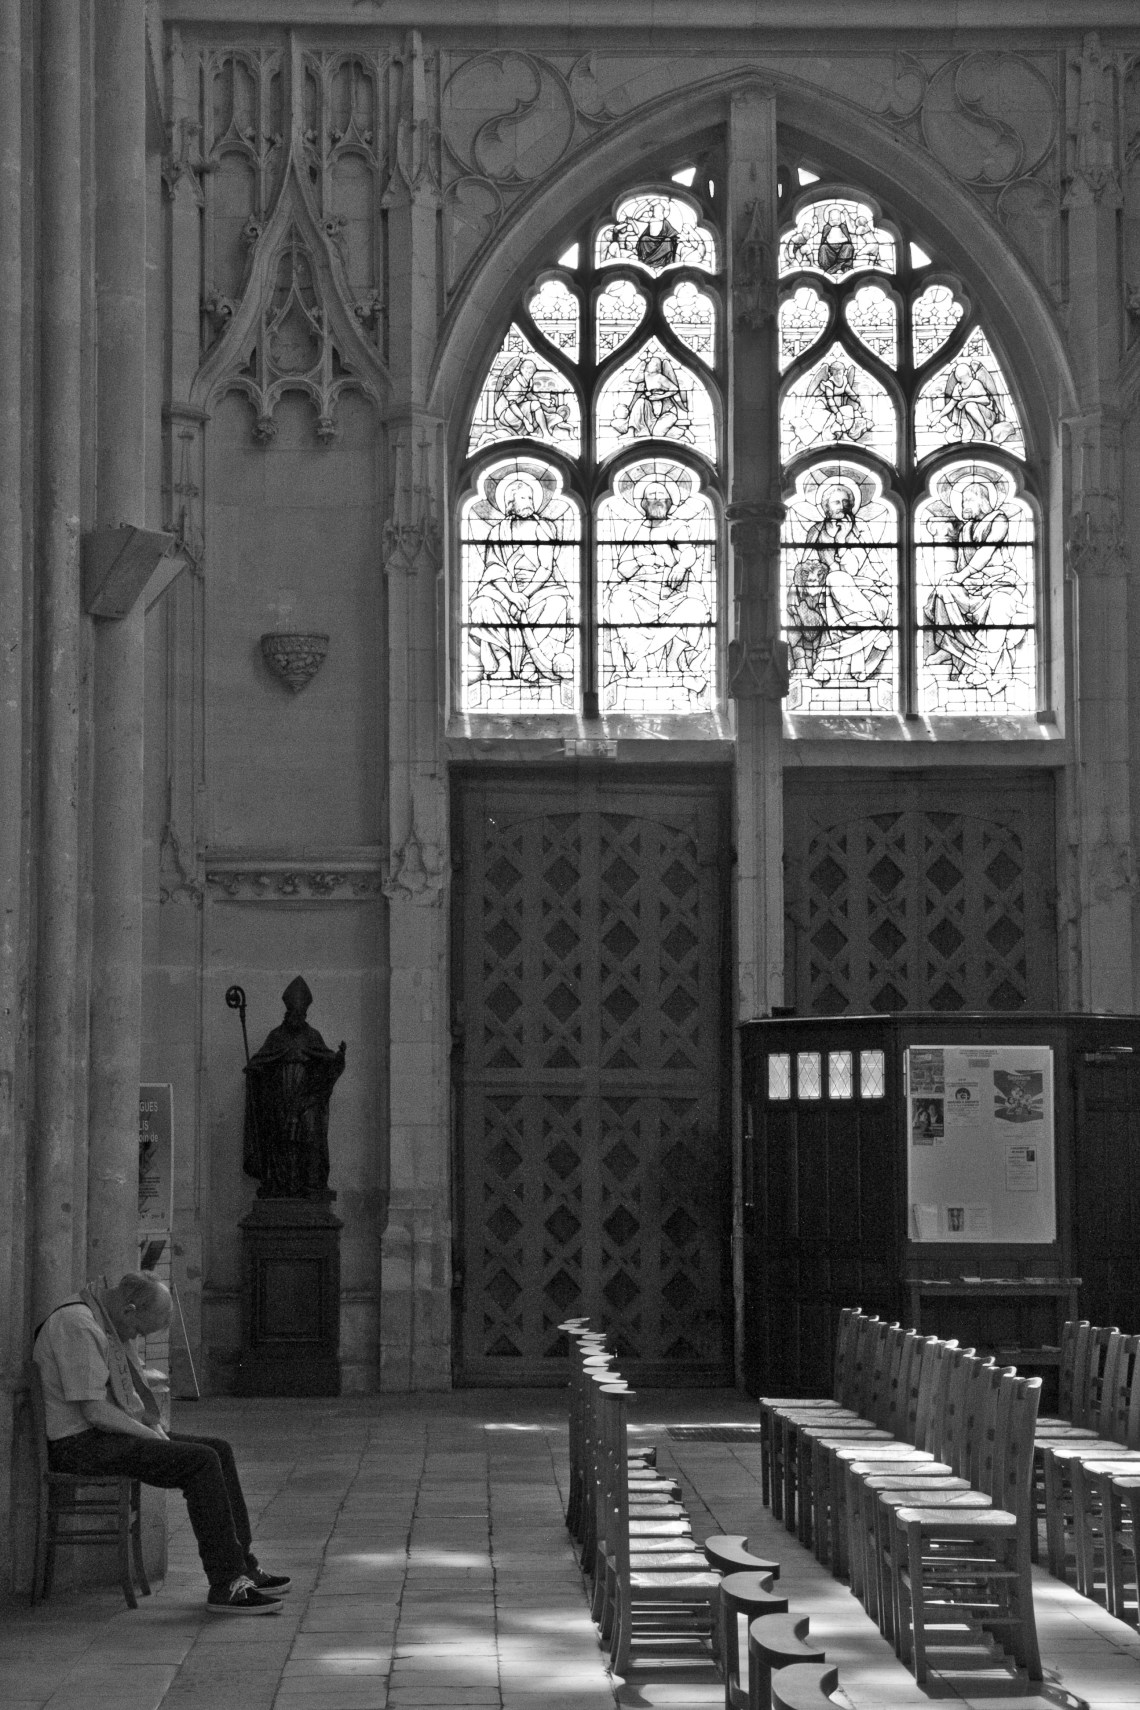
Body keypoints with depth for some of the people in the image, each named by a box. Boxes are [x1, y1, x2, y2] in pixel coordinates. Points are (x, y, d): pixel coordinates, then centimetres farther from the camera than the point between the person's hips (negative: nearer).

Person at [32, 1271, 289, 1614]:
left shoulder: (108, 1323, 14)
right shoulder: (77, 1325, -20)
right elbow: (92, 1409, -23)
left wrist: (156, 1427, 7)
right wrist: (151, 1435, -14)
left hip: (108, 1435, 11)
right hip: (82, 1443, -11)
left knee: (219, 1449, 7)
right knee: (201, 1461, -22)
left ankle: (243, 1565, 10)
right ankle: (226, 1586, -20)